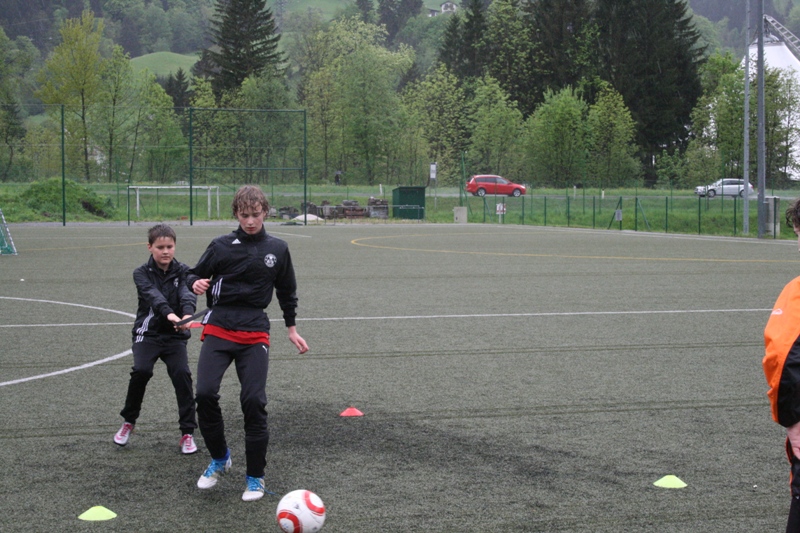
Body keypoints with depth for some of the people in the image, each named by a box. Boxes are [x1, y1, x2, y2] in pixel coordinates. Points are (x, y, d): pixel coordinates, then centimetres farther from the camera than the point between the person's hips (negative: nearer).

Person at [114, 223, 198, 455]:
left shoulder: (182, 271, 1)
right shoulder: (142, 273, -3)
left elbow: (187, 293, -19)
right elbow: (153, 295, -24)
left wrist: (187, 314, -42)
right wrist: (168, 313, -44)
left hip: (175, 335, 1)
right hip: (148, 333, -1)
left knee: (182, 374, -17)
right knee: (141, 370, -22)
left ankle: (187, 432, -4)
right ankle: (129, 421, 3)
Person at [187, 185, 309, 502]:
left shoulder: (277, 249, 9)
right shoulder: (222, 246, 4)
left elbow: (286, 291, 21)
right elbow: (194, 275, 11)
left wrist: (292, 329, 21)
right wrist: (195, 283, -13)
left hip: (255, 333, 0)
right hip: (219, 330, 0)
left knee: (254, 401, -9)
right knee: (205, 393, -16)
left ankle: (255, 476, 8)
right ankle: (219, 458, 10)